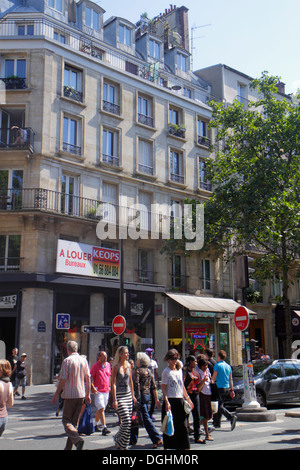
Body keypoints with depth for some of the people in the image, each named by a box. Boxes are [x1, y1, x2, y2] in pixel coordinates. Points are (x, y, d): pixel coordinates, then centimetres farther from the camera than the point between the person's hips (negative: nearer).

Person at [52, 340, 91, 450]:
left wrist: (56, 395, -4)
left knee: (66, 420, 2)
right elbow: (88, 378, 7)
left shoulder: (67, 361, -10)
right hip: (81, 395, 6)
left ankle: (77, 439, -19)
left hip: (70, 394, -5)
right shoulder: (83, 360, 6)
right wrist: (88, 394, 13)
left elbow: (63, 380, -12)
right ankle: (68, 446, 17)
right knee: (75, 421, 13)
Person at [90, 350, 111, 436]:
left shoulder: (108, 365, 9)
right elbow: (90, 378, -6)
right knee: (101, 409, -14)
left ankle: (96, 425, 30)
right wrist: (93, 387, -15)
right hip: (98, 391, -6)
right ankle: (104, 427, -16)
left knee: (100, 409, 16)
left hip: (106, 390, 6)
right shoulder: (95, 366, -8)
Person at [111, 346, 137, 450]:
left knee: (127, 421, 6)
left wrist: (133, 395, 17)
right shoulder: (116, 367, -9)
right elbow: (113, 384, -11)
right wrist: (114, 400, -15)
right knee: (126, 421, -11)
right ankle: (122, 444, 4)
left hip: (128, 395, 6)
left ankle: (118, 439, 27)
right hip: (119, 395, -6)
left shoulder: (129, 366, 8)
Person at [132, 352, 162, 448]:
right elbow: (153, 387, 12)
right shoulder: (149, 371, 12)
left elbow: (136, 385, -17)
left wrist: (136, 397, -15)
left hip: (141, 396, -8)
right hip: (148, 395, 8)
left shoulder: (138, 370, -9)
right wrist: (156, 399, 15)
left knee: (146, 418, -2)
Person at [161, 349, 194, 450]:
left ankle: (185, 447, 10)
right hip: (170, 400, -5)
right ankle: (166, 446, 10)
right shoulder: (166, 371, -5)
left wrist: (187, 399, 17)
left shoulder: (179, 370, 13)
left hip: (180, 400, 5)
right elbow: (163, 388, -10)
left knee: (183, 425, 4)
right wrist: (166, 402, -19)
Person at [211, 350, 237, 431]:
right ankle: (217, 422, 22)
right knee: (220, 405, 16)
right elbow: (230, 380, 12)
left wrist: (212, 382, 7)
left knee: (220, 407, -5)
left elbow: (213, 378, -10)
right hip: (227, 388, 7)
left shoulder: (217, 365, -9)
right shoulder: (228, 366, 10)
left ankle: (231, 417, -25)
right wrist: (232, 390, 15)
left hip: (220, 388, -7)